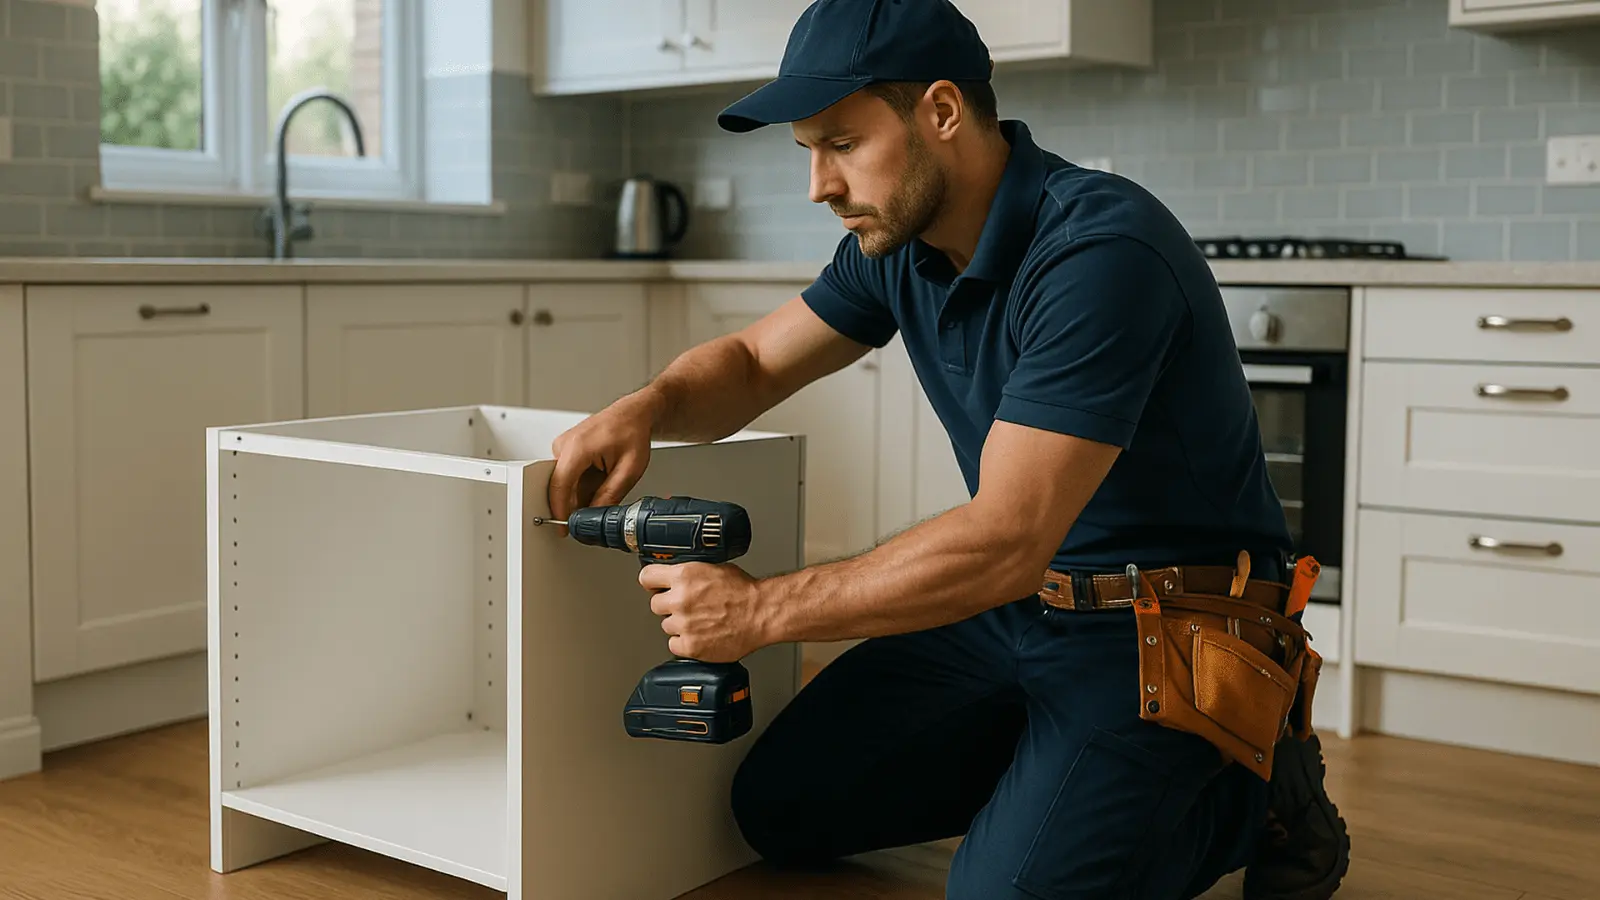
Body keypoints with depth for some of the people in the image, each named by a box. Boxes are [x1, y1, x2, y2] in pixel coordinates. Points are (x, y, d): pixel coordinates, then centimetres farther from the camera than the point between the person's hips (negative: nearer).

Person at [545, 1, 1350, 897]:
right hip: (1012, 600, 8)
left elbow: (1005, 543, -31)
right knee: (781, 807, 4)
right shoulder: (900, 240, -1)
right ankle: (1052, 768, 19)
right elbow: (751, 362, 12)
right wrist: (648, 406, -12)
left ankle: (1251, 794, 3)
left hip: (1167, 625, -7)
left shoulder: (1101, 250, -27)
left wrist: (762, 611, -24)